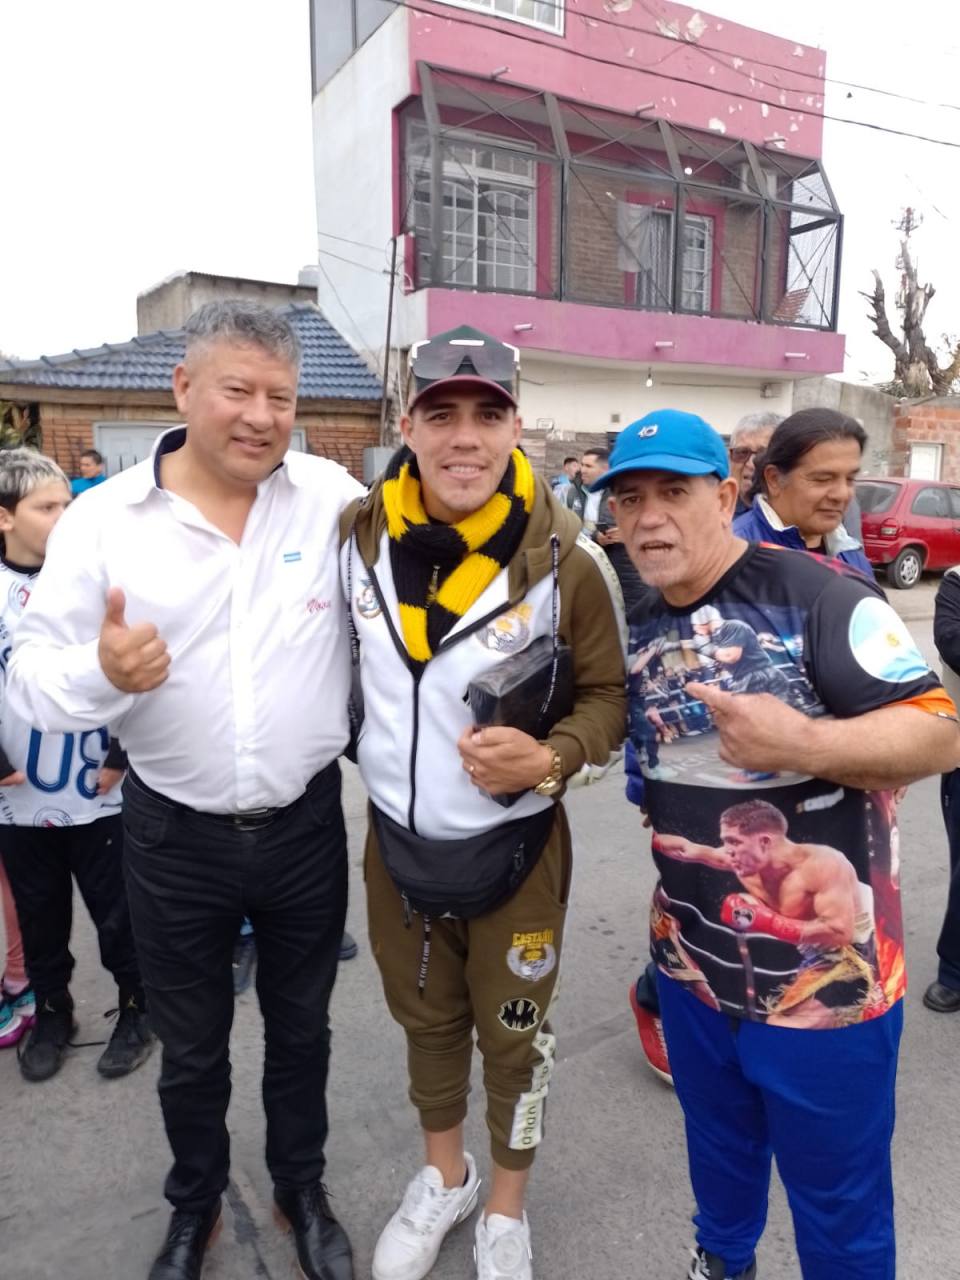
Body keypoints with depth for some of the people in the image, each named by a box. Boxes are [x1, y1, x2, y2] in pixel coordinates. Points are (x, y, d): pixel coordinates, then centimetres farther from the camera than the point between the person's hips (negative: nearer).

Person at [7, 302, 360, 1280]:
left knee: (300, 1028, 23)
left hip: (305, 826, 1)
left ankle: (302, 1188, 50)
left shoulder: (337, 498, -6)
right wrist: (101, 673, -29)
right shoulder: (102, 519, -8)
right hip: (175, 839, 0)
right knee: (191, 1047, 22)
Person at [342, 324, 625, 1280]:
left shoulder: (561, 558, -17)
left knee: (512, 1035, 16)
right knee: (425, 1020, 23)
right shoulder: (359, 535, -7)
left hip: (513, 843, -3)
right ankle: (444, 1178, 50)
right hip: (395, 837, 4)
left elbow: (607, 694, -8)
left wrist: (549, 758, -26)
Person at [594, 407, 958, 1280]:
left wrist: (803, 744, -35)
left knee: (838, 1197, 15)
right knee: (718, 1150, 29)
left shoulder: (816, 594, -18)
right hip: (693, 965, 6)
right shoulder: (639, 630, 4)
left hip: (824, 979, -6)